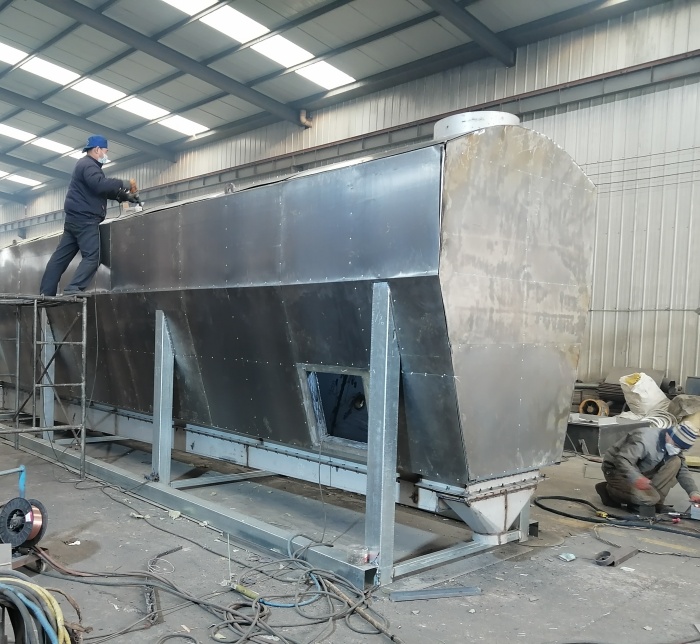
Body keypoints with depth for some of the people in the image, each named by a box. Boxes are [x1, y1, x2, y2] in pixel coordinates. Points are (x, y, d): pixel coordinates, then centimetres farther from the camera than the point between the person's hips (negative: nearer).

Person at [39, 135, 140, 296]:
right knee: (92, 256, -16)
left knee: (61, 257, 6)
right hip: (84, 219, -11)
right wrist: (125, 184, -18)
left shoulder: (89, 166, 26)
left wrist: (126, 196, 15)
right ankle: (73, 289, -27)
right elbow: (101, 185, -27)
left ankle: (46, 293, 6)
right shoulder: (88, 165, -9)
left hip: (77, 219, 11)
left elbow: (105, 191, 26)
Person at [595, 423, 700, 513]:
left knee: (675, 462, -11)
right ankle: (609, 490, -4)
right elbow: (621, 460, -39)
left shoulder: (673, 446, -4)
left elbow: (683, 470, -3)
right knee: (649, 498, -28)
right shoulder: (644, 439, -30)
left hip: (640, 471, 8)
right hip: (617, 470, -8)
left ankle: (656, 503, -6)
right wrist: (636, 478, -55)